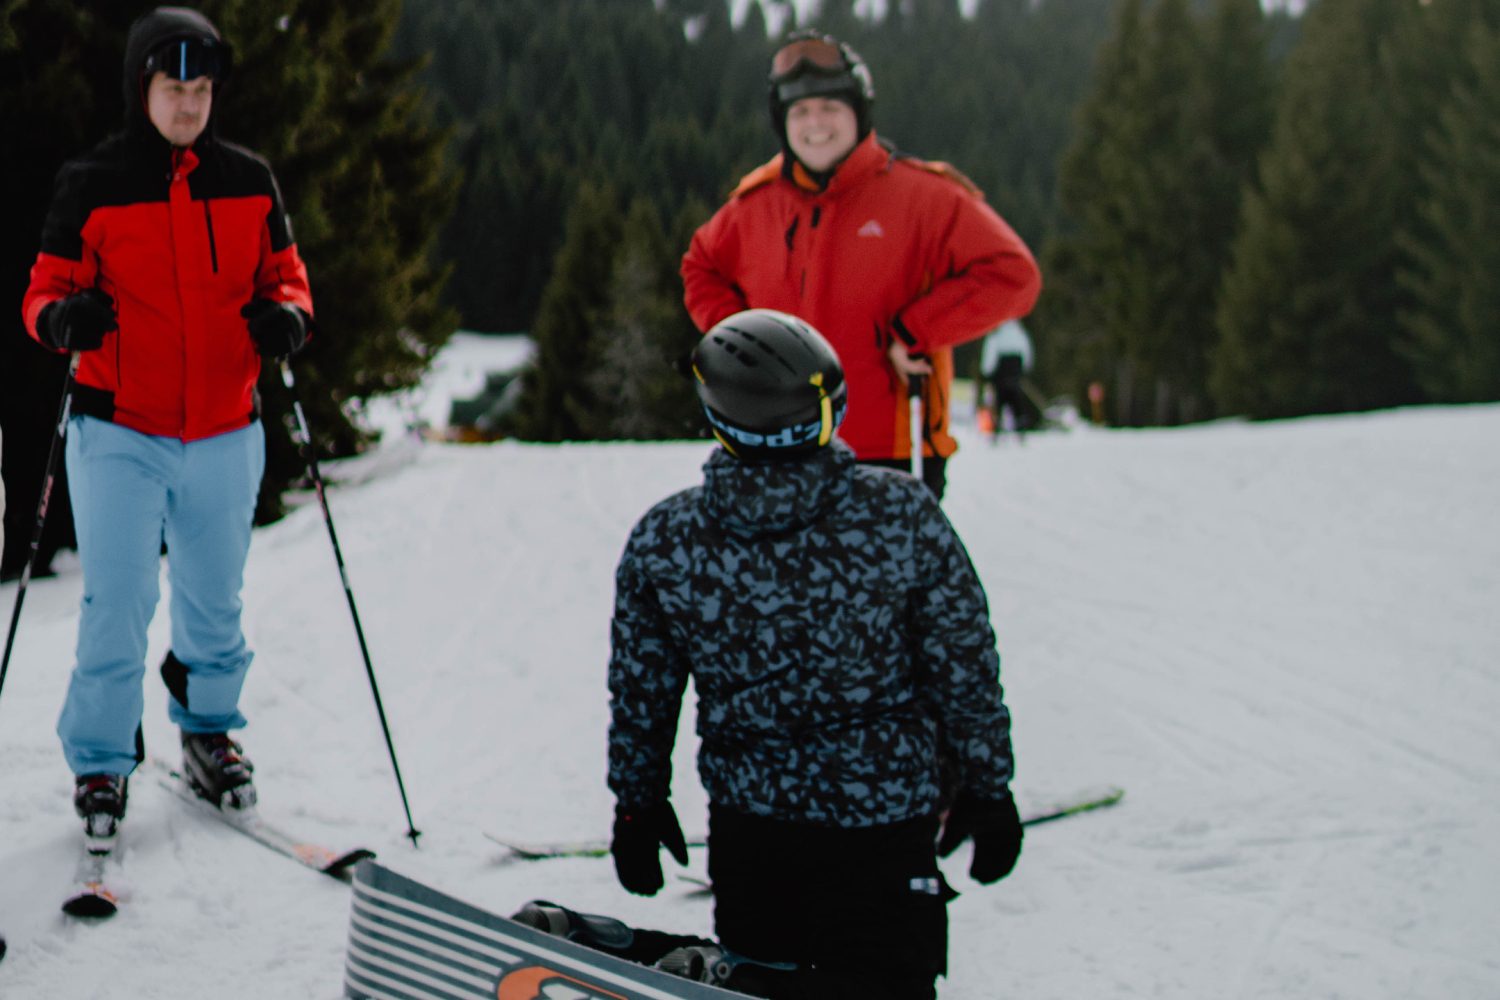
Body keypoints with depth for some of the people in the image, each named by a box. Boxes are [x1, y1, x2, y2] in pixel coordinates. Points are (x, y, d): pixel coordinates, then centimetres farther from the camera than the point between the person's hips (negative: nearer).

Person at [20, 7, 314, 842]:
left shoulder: (249, 182, 5)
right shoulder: (92, 185, -2)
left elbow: (284, 274, 13)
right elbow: (46, 289, 0)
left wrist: (287, 316, -10)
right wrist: (63, 318, -23)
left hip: (224, 435, 3)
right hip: (119, 436, -3)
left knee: (215, 605, 13)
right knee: (117, 608, -5)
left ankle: (209, 732, 34)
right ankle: (102, 764, 11)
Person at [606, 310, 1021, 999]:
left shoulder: (663, 542, -11)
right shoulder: (902, 514, -16)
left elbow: (640, 697, 1)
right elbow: (965, 670, -5)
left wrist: (637, 804, 17)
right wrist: (987, 789, 9)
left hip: (745, 814, 2)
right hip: (883, 813, -2)